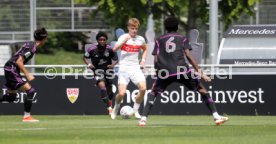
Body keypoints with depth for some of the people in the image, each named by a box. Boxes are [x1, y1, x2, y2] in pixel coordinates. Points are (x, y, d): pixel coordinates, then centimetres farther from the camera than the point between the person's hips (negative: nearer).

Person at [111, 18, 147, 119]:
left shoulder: (140, 39, 7)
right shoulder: (123, 37, -5)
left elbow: (145, 50, 29)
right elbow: (115, 49, -21)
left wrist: (143, 60, 14)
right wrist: (124, 41, -34)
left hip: (135, 67, 3)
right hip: (124, 68, -3)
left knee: (143, 88, -18)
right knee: (122, 93, -12)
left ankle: (136, 110, 3)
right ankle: (116, 109, 20)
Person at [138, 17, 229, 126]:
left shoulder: (159, 40, 19)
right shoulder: (182, 38, 16)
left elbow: (156, 59, 8)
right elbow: (188, 55, 2)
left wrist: (158, 73, 21)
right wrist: (199, 72, -1)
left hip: (164, 72, 1)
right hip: (182, 70, -1)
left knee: (154, 92, 20)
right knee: (201, 89, 10)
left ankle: (143, 118, 1)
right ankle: (216, 116, 0)